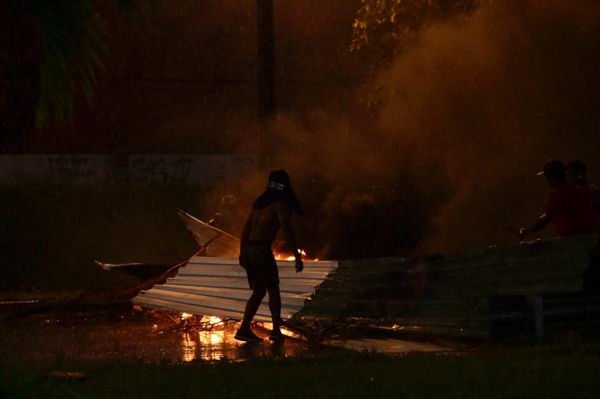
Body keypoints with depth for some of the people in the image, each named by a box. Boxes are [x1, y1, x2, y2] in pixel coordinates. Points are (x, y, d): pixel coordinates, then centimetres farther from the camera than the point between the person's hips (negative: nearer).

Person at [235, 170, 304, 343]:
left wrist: (242, 252, 25)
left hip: (248, 250, 7)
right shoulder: (281, 204, -7)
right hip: (262, 250, -7)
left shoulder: (260, 202, 17)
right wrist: (298, 256, -14)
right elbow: (287, 231, -16)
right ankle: (276, 330, 2)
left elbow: (246, 227, 19)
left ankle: (244, 329, 1)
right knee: (273, 290, 7)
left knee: (259, 291, 12)